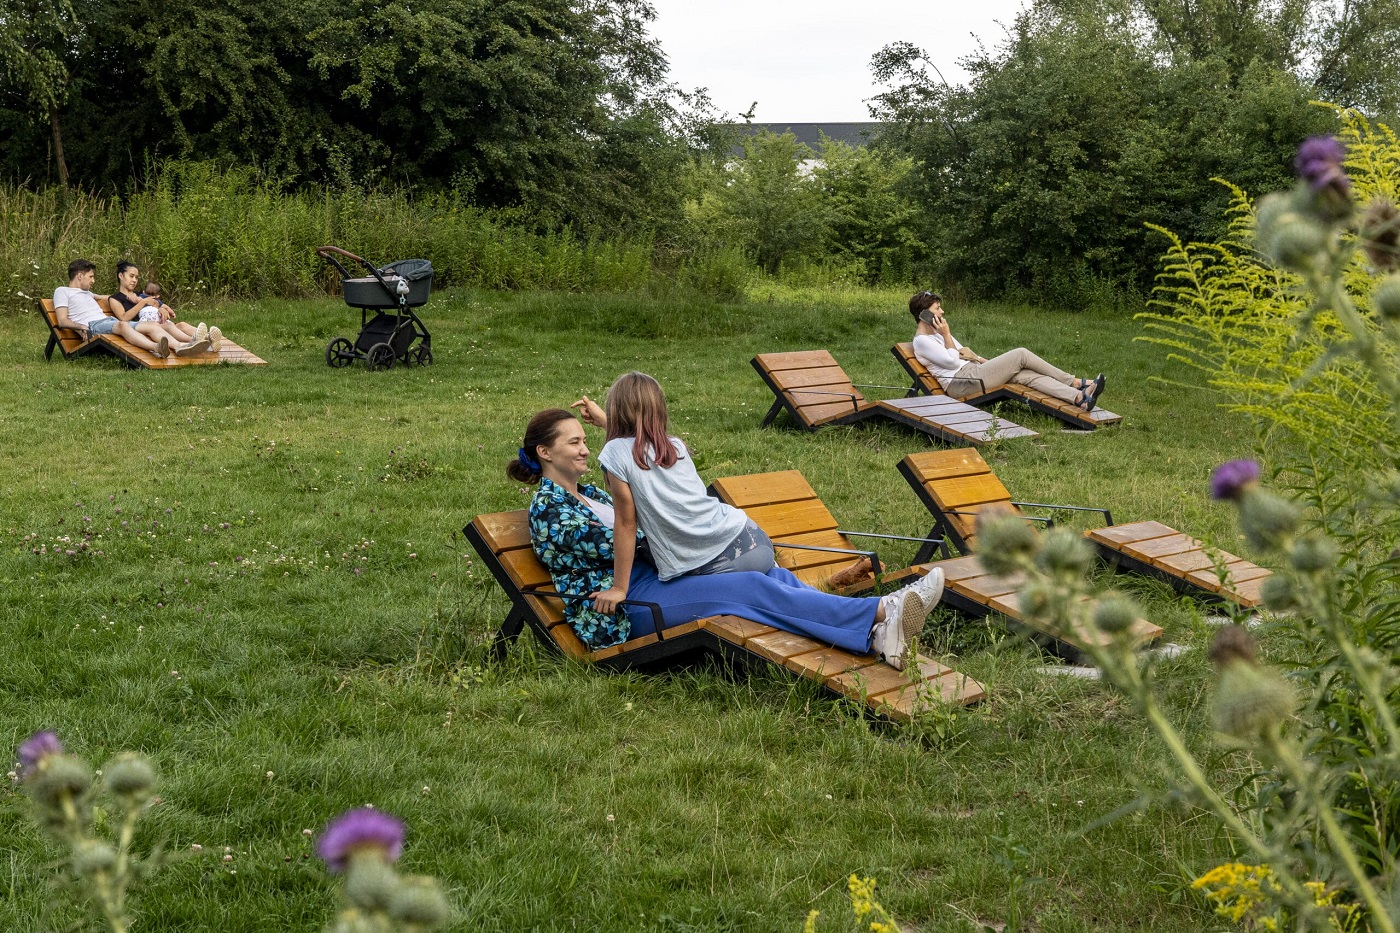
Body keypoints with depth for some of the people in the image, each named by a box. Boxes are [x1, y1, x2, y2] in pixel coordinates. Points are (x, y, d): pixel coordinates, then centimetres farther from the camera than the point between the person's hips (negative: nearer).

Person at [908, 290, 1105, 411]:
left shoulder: (935, 332, 21)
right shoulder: (921, 341, -10)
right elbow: (951, 362, -16)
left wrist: (980, 360, 12)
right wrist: (946, 335, -13)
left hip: (970, 371, 10)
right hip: (961, 383, -10)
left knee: (1029, 375, -9)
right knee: (1021, 354, -13)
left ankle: (1080, 398, -22)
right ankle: (1076, 383, -6)